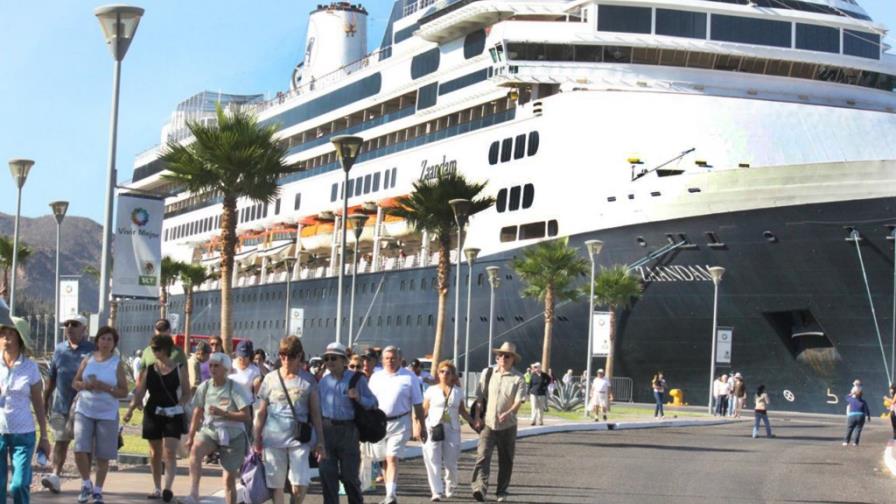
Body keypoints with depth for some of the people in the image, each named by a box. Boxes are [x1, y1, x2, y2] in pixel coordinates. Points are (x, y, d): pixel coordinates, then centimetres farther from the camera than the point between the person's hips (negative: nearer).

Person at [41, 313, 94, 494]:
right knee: (60, 441, 1)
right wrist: (45, 401, 13)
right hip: (61, 404, 3)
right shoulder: (59, 349, 9)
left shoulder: (92, 351, -4)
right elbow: (52, 378, 14)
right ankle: (55, 476, -1)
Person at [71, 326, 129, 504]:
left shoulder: (117, 364, -1)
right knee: (80, 450, -11)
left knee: (103, 456, 3)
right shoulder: (88, 360, 6)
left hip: (107, 414, -1)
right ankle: (86, 484, 11)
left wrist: (105, 387, -18)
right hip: (84, 411, 1)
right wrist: (85, 385, -10)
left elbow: (124, 392, -3)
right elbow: (75, 383, 12)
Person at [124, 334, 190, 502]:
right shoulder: (148, 369, 3)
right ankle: (157, 488, 20)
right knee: (155, 453, 10)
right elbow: (139, 392, 1)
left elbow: (186, 393, 3)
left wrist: (179, 406, -15)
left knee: (170, 452, -12)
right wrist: (131, 409, -14)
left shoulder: (179, 369, -1)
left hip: (173, 415, -3)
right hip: (153, 414, 3)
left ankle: (167, 487, -19)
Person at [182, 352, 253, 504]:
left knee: (229, 479, 5)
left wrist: (222, 413, -24)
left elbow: (246, 416, -15)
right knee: (196, 449, -32)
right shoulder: (205, 387, 1)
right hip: (209, 430, 2)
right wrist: (190, 437, 6)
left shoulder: (235, 388, -10)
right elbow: (197, 414, 8)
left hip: (233, 436, -2)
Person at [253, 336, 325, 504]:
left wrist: (320, 441, 0)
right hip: (273, 438, 1)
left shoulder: (308, 380, 2)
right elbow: (261, 412, 8)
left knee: (300, 484, -8)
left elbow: (315, 413, 4)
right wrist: (257, 438, 5)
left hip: (300, 438, -1)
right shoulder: (270, 379, 5)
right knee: (276, 484, 6)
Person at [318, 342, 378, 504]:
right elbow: (317, 407, 16)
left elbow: (373, 403, 0)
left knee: (349, 473, 2)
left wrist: (359, 398, -19)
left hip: (348, 430, -3)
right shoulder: (323, 381, 10)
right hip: (326, 430, 3)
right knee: (327, 472, 2)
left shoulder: (357, 379, -2)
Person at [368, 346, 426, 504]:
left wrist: (421, 427, 1)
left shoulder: (409, 377, 1)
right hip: (379, 423, 4)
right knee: (384, 460, 11)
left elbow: (418, 404, 2)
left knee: (392, 458, -15)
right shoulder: (376, 377, 10)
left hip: (399, 423, -4)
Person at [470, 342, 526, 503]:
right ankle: (480, 487, -25)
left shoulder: (518, 378, -5)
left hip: (507, 426, -1)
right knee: (483, 455, -16)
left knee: (506, 461, 10)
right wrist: (477, 417, 1)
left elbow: (518, 401, -13)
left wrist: (508, 413, -30)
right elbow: (480, 397, 8)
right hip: (488, 423, 1)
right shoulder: (488, 374, 3)